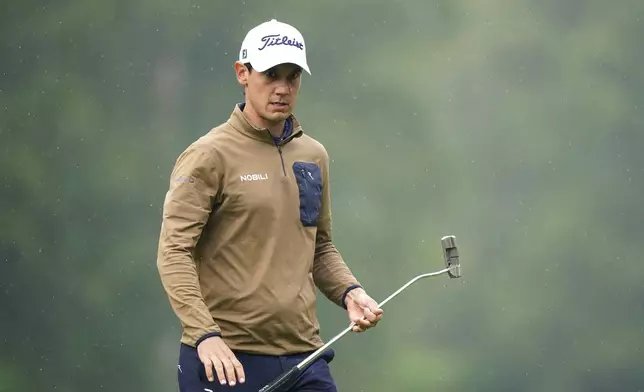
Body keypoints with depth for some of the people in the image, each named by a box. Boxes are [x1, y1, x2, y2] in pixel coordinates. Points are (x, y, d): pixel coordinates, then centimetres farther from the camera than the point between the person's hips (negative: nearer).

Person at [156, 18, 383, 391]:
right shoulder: (210, 156, -5)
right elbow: (174, 252, -12)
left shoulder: (314, 156, 14)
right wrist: (205, 334, -22)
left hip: (305, 358, 5)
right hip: (226, 360, -5)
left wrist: (349, 291, 3)